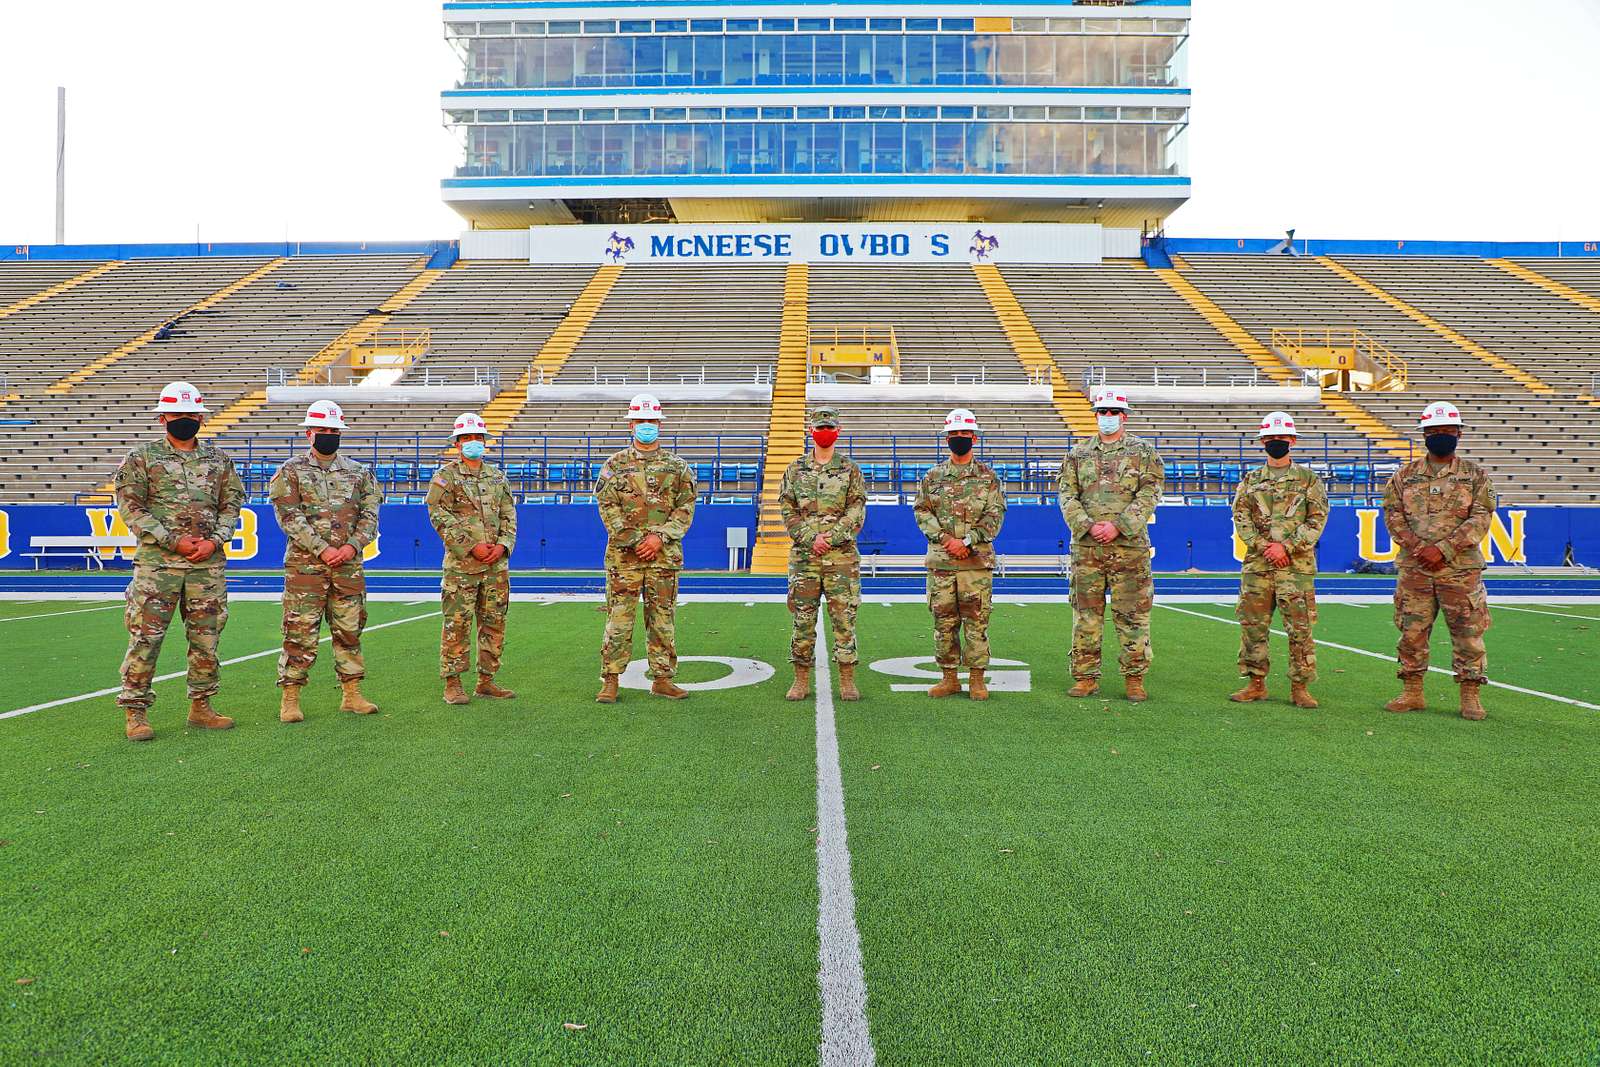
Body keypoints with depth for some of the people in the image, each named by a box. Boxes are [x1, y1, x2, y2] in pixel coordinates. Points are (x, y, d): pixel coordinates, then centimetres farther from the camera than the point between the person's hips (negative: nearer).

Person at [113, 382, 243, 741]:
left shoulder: (218, 459, 13)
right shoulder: (142, 457, 3)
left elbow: (232, 504, 12)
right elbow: (130, 507, -3)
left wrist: (215, 540, -5)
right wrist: (174, 541, -12)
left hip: (208, 562, 3)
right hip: (157, 562, -3)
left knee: (206, 636, 7)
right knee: (145, 635, -4)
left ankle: (201, 706, 19)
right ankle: (135, 711, 5)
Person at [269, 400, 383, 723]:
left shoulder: (358, 472, 12)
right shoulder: (291, 472, 2)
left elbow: (370, 515, 7)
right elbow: (291, 519, -7)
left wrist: (352, 546, -10)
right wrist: (322, 550, -16)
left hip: (349, 565, 4)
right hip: (305, 564, -3)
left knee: (349, 630, 9)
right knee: (301, 633, -3)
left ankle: (352, 695, 17)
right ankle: (290, 699, 4)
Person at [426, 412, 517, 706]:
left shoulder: (497, 476, 15)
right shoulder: (445, 476, 0)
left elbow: (509, 515, 14)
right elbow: (439, 517, -9)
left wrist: (502, 545, -4)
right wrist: (471, 546, -15)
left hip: (496, 564, 5)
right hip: (461, 564, -5)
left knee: (494, 623, 8)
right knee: (457, 624, -4)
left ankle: (486, 681, 17)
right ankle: (452, 684, 3)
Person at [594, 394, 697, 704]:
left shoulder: (677, 466, 8)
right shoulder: (615, 465, 5)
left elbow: (685, 508, 2)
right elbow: (608, 508, -2)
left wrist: (659, 537, -11)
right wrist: (636, 541, -11)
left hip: (665, 555, 1)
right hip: (624, 554, -1)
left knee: (662, 618, 6)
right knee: (618, 618, -2)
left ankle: (662, 679, 15)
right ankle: (610, 681, 5)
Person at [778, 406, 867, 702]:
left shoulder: (850, 470, 6)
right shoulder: (795, 470, 9)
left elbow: (856, 513, -3)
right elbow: (788, 512, 3)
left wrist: (828, 538, -15)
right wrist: (810, 539, -11)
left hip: (842, 555, -1)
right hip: (804, 555, 1)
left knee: (844, 618, 1)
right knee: (803, 619, 3)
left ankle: (847, 681, 9)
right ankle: (801, 681, 12)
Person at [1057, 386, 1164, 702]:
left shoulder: (1143, 452, 6)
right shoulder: (1078, 454, 12)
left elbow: (1149, 494, -3)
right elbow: (1067, 495, 5)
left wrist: (1118, 526, -14)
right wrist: (1088, 526, -11)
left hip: (1129, 546, -2)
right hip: (1086, 546, 2)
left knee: (1132, 613, 0)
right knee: (1086, 612, 5)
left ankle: (1134, 679, 9)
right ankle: (1085, 678, 12)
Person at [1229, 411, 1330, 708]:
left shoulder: (1308, 478, 7)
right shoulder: (1251, 480, 13)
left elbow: (1317, 519, 0)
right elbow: (1241, 518, 5)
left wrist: (1287, 547, -11)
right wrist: (1263, 547, -9)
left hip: (1296, 564, -2)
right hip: (1257, 563, 2)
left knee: (1300, 627, -2)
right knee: (1252, 624, 4)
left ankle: (1300, 688, 5)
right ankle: (1256, 683, 14)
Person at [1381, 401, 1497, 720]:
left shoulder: (1474, 475, 4)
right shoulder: (1405, 475, 10)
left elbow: (1481, 518, -4)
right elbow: (1393, 514, 4)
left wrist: (1443, 549, -15)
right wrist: (1416, 547, -12)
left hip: (1460, 569, -2)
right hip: (1414, 569, 2)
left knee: (1467, 631, 1)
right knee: (1412, 631, 6)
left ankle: (1470, 697, 11)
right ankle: (1412, 693, 16)